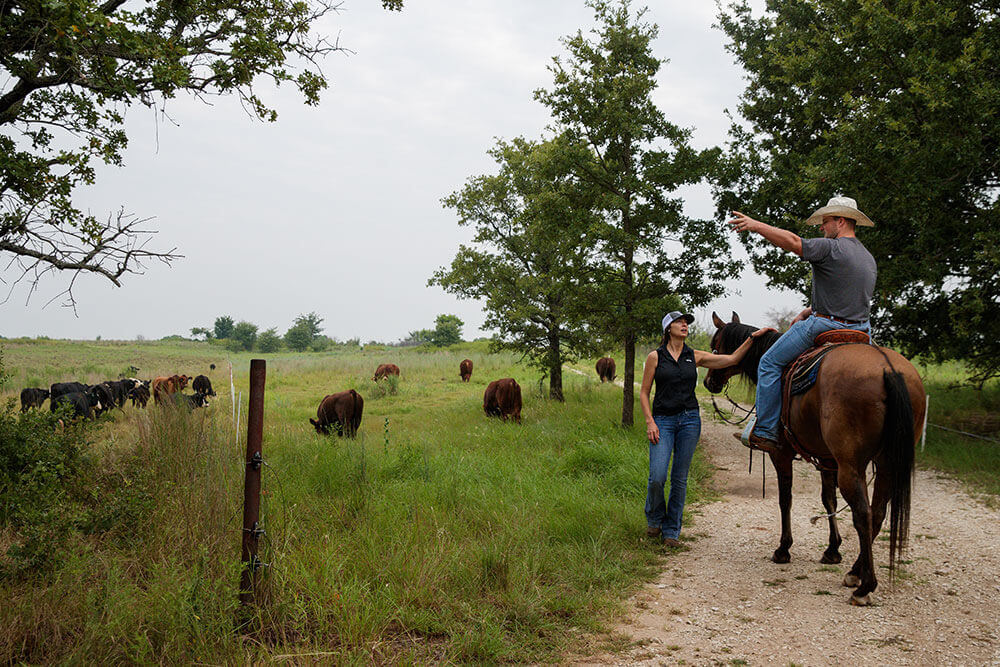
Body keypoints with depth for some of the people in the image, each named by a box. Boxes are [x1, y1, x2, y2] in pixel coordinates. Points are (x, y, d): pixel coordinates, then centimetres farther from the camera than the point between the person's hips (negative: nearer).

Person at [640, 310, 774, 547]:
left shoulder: (695, 357, 8)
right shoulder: (655, 357, 1)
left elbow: (732, 359, 6)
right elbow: (644, 392, 2)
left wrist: (752, 337, -2)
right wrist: (650, 422, -9)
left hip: (689, 419, 2)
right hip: (662, 420, -2)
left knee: (680, 479, 3)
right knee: (657, 477, -12)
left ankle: (671, 531, 14)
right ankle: (654, 519, 17)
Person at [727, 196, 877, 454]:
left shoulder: (831, 248, -11)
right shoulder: (869, 259, 17)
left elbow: (792, 242, -19)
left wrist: (755, 225, -11)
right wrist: (808, 311, 22)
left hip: (824, 327, -8)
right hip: (860, 332, 8)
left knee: (770, 363, 2)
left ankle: (765, 431, -1)